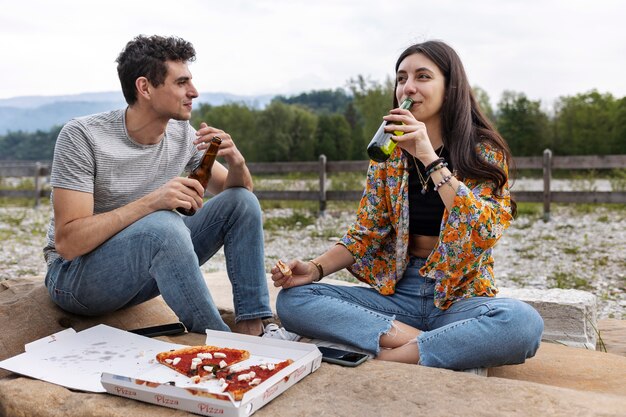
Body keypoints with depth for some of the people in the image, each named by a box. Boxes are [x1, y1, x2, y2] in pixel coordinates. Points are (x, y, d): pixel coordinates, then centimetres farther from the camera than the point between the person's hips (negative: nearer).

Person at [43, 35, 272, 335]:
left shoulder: (182, 134, -3)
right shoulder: (82, 136, -19)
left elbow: (238, 192, 6)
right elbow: (67, 242, -25)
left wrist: (236, 161, -18)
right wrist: (151, 201, -35)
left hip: (146, 268, 6)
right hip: (74, 275, -6)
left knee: (241, 201, -8)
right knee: (163, 224, -37)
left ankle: (251, 331, -13)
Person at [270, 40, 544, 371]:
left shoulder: (484, 152, -3)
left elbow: (485, 233, -19)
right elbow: (366, 234, 6)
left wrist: (430, 158, -23)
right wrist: (316, 268, -11)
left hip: (459, 297, -3)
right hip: (398, 292, 4)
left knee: (524, 323, -35)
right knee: (293, 300, -17)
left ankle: (393, 356, -19)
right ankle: (447, 349, -20)